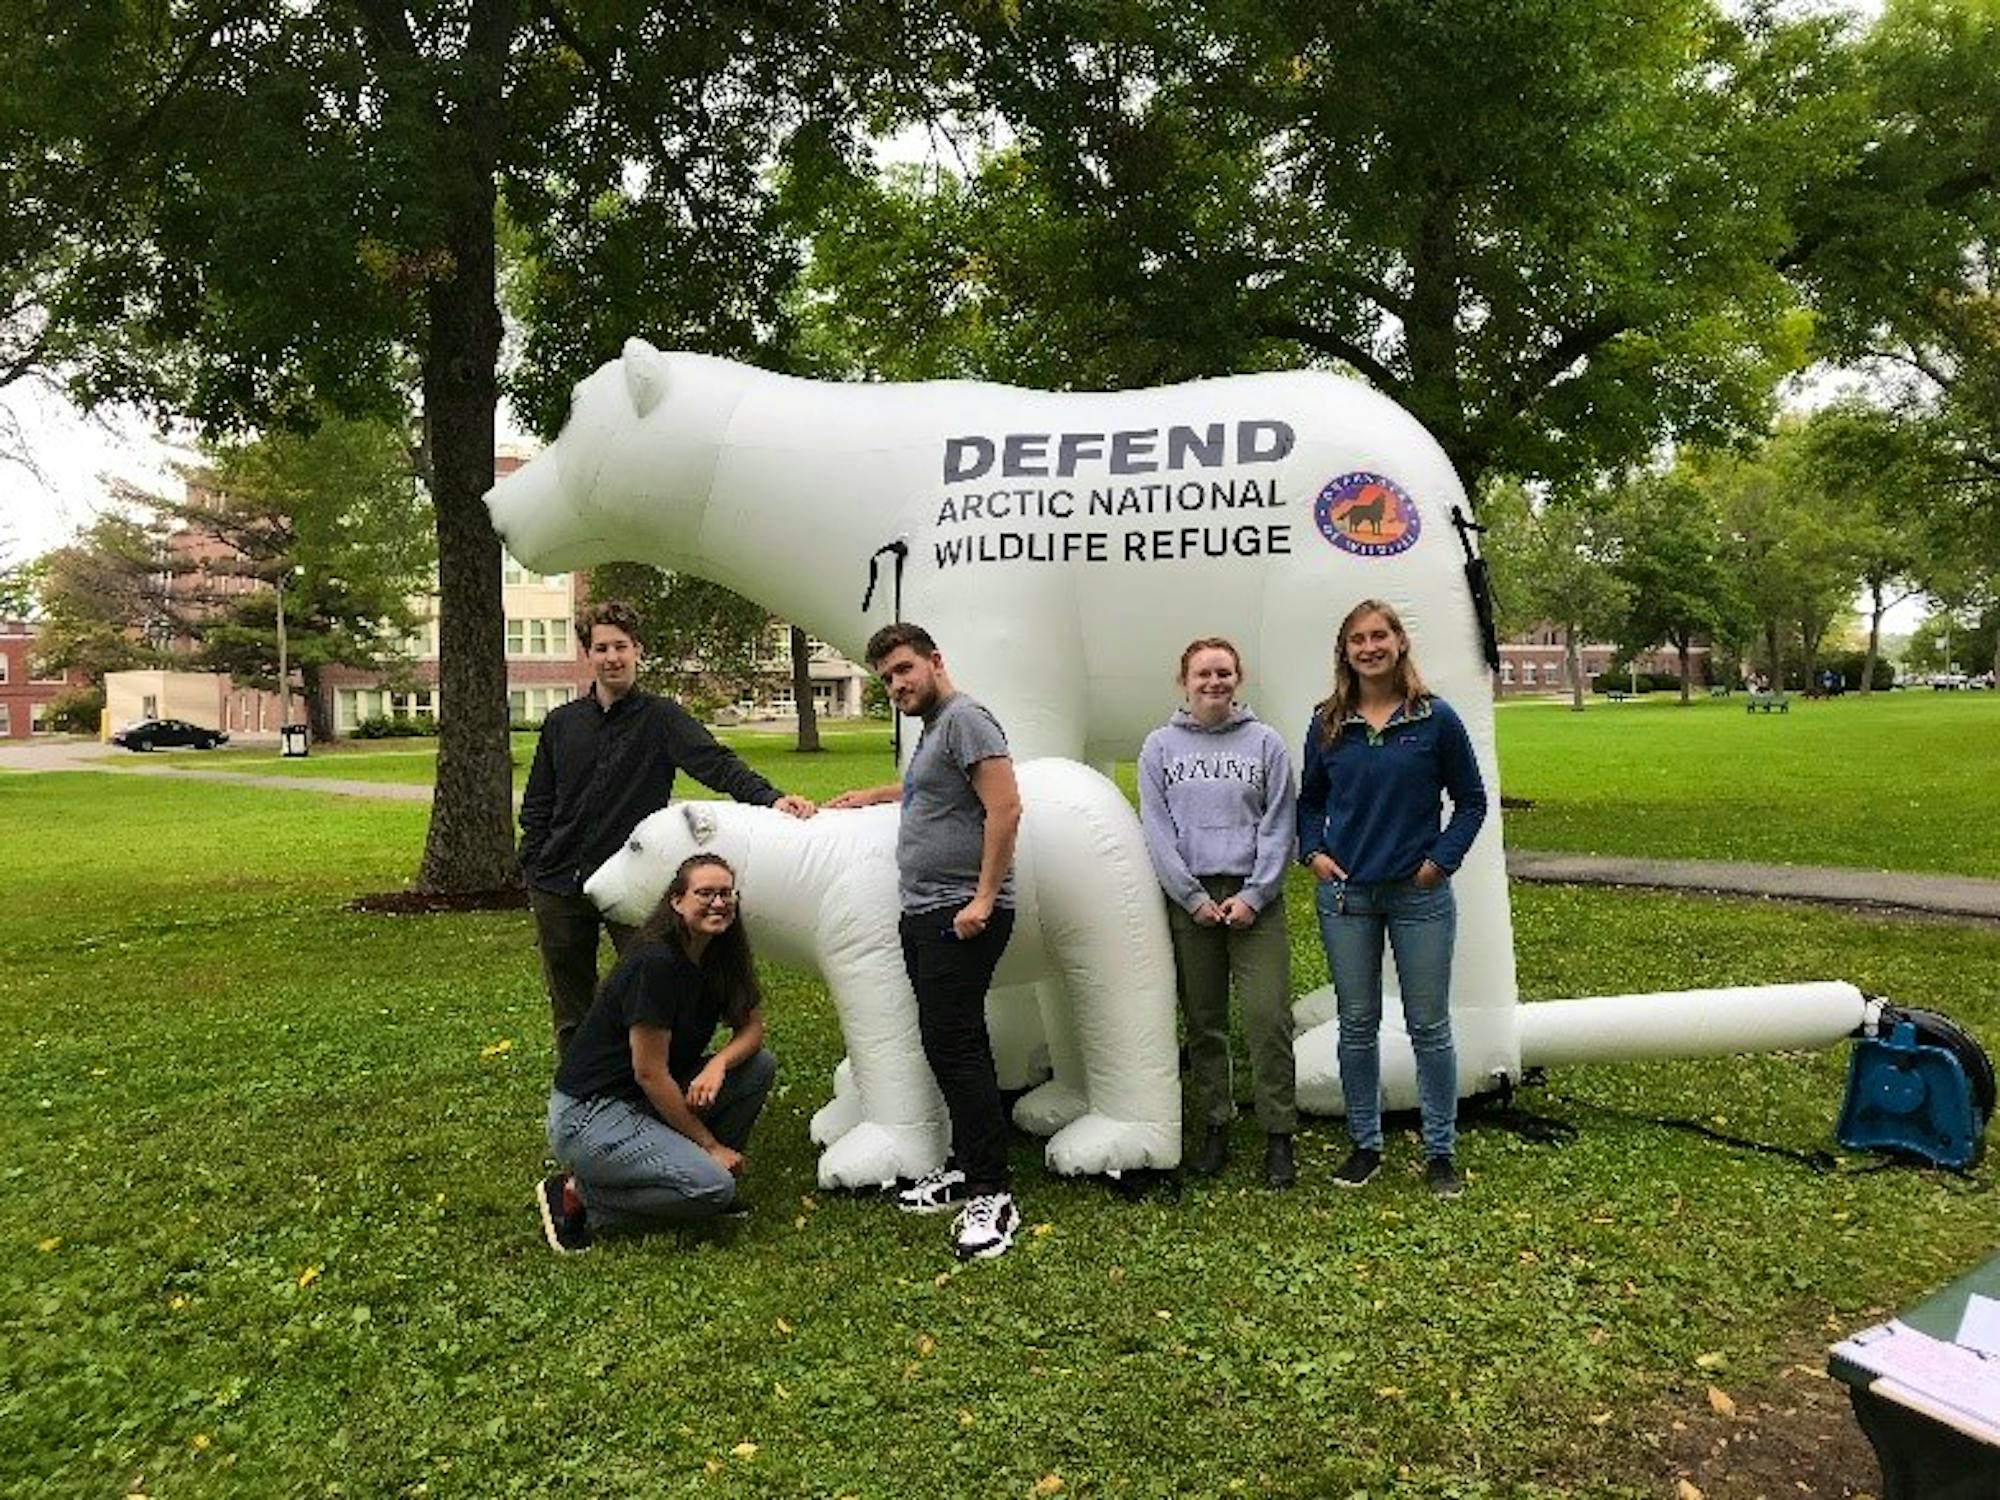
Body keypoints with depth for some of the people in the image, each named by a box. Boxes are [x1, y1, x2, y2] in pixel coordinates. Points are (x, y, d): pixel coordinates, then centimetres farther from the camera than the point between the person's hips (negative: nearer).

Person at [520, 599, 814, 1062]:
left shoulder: (661, 718, -2)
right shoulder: (561, 724, 8)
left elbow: (716, 763, -18)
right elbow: (536, 806, 14)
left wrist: (770, 797, -35)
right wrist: (535, 871, 4)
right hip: (560, 887, 3)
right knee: (571, 1015, 13)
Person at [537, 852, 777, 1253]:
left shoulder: (717, 958, 3)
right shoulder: (655, 963, -23)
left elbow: (752, 1028, 6)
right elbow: (649, 1073, -21)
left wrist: (719, 1063, -17)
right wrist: (709, 1144, -12)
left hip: (646, 1102, 8)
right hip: (587, 1115, -8)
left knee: (760, 1066, -2)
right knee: (712, 1188, -22)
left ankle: (692, 1164, 7)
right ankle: (577, 1195, -6)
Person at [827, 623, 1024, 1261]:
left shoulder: (965, 718, -10)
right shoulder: (931, 729, 21)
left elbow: (1005, 807, -20)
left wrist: (983, 898, -22)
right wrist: (873, 795, 53)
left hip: (961, 915, -10)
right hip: (923, 914, 10)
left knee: (954, 1044, -13)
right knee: (946, 1046, 12)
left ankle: (992, 1195, -8)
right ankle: (965, 1167, 20)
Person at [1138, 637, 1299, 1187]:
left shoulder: (1265, 742, 6)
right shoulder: (1160, 746, 6)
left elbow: (1278, 825, 2)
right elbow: (1156, 828, 1)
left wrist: (1254, 895, -8)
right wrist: (1194, 897, -7)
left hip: (1254, 898, -1)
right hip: (1188, 897, 1)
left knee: (1268, 1017, -7)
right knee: (1203, 1021, 7)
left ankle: (1279, 1135, 4)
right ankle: (1215, 1126, 20)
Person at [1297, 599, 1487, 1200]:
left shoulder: (1436, 718, -3)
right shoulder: (1327, 725, 4)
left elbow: (1472, 800, 4)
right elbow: (1309, 801, 15)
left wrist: (1440, 859, -6)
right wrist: (1314, 852, 0)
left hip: (1419, 895, -2)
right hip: (1345, 895, 2)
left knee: (1429, 1026, 5)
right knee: (1357, 1024, 10)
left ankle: (1440, 1152, 19)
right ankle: (1365, 1145, 23)